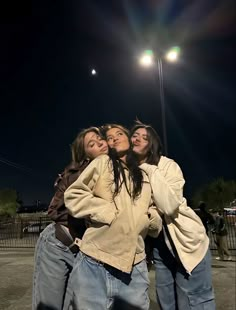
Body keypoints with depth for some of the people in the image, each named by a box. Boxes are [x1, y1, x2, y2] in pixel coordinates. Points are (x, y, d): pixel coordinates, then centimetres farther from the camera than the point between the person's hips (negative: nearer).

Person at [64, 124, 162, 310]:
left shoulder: (144, 176, 14)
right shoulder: (102, 163, 3)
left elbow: (153, 210, 19)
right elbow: (73, 195, -3)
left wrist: (151, 218, -4)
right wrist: (108, 212, -12)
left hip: (134, 265, 4)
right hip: (96, 261, -3)